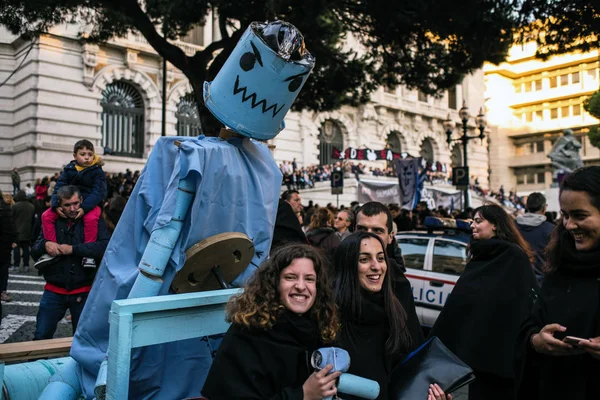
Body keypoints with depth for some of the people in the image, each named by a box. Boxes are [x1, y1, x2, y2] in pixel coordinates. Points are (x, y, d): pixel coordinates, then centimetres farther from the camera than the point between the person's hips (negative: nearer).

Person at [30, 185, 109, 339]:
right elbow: (34, 252, 6)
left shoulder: (94, 221, -4)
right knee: (41, 337, 7)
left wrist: (73, 249, -23)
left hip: (83, 291, -2)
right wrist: (45, 244, -16)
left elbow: (104, 246, -20)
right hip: (54, 291, 2)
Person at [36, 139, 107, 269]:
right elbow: (59, 187, 0)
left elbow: (98, 192, -16)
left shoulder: (97, 171, -5)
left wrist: (84, 208, -31)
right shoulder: (68, 169, 6)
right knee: (47, 215, -12)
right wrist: (57, 205, -19)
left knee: (91, 218, -36)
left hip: (90, 204, -4)